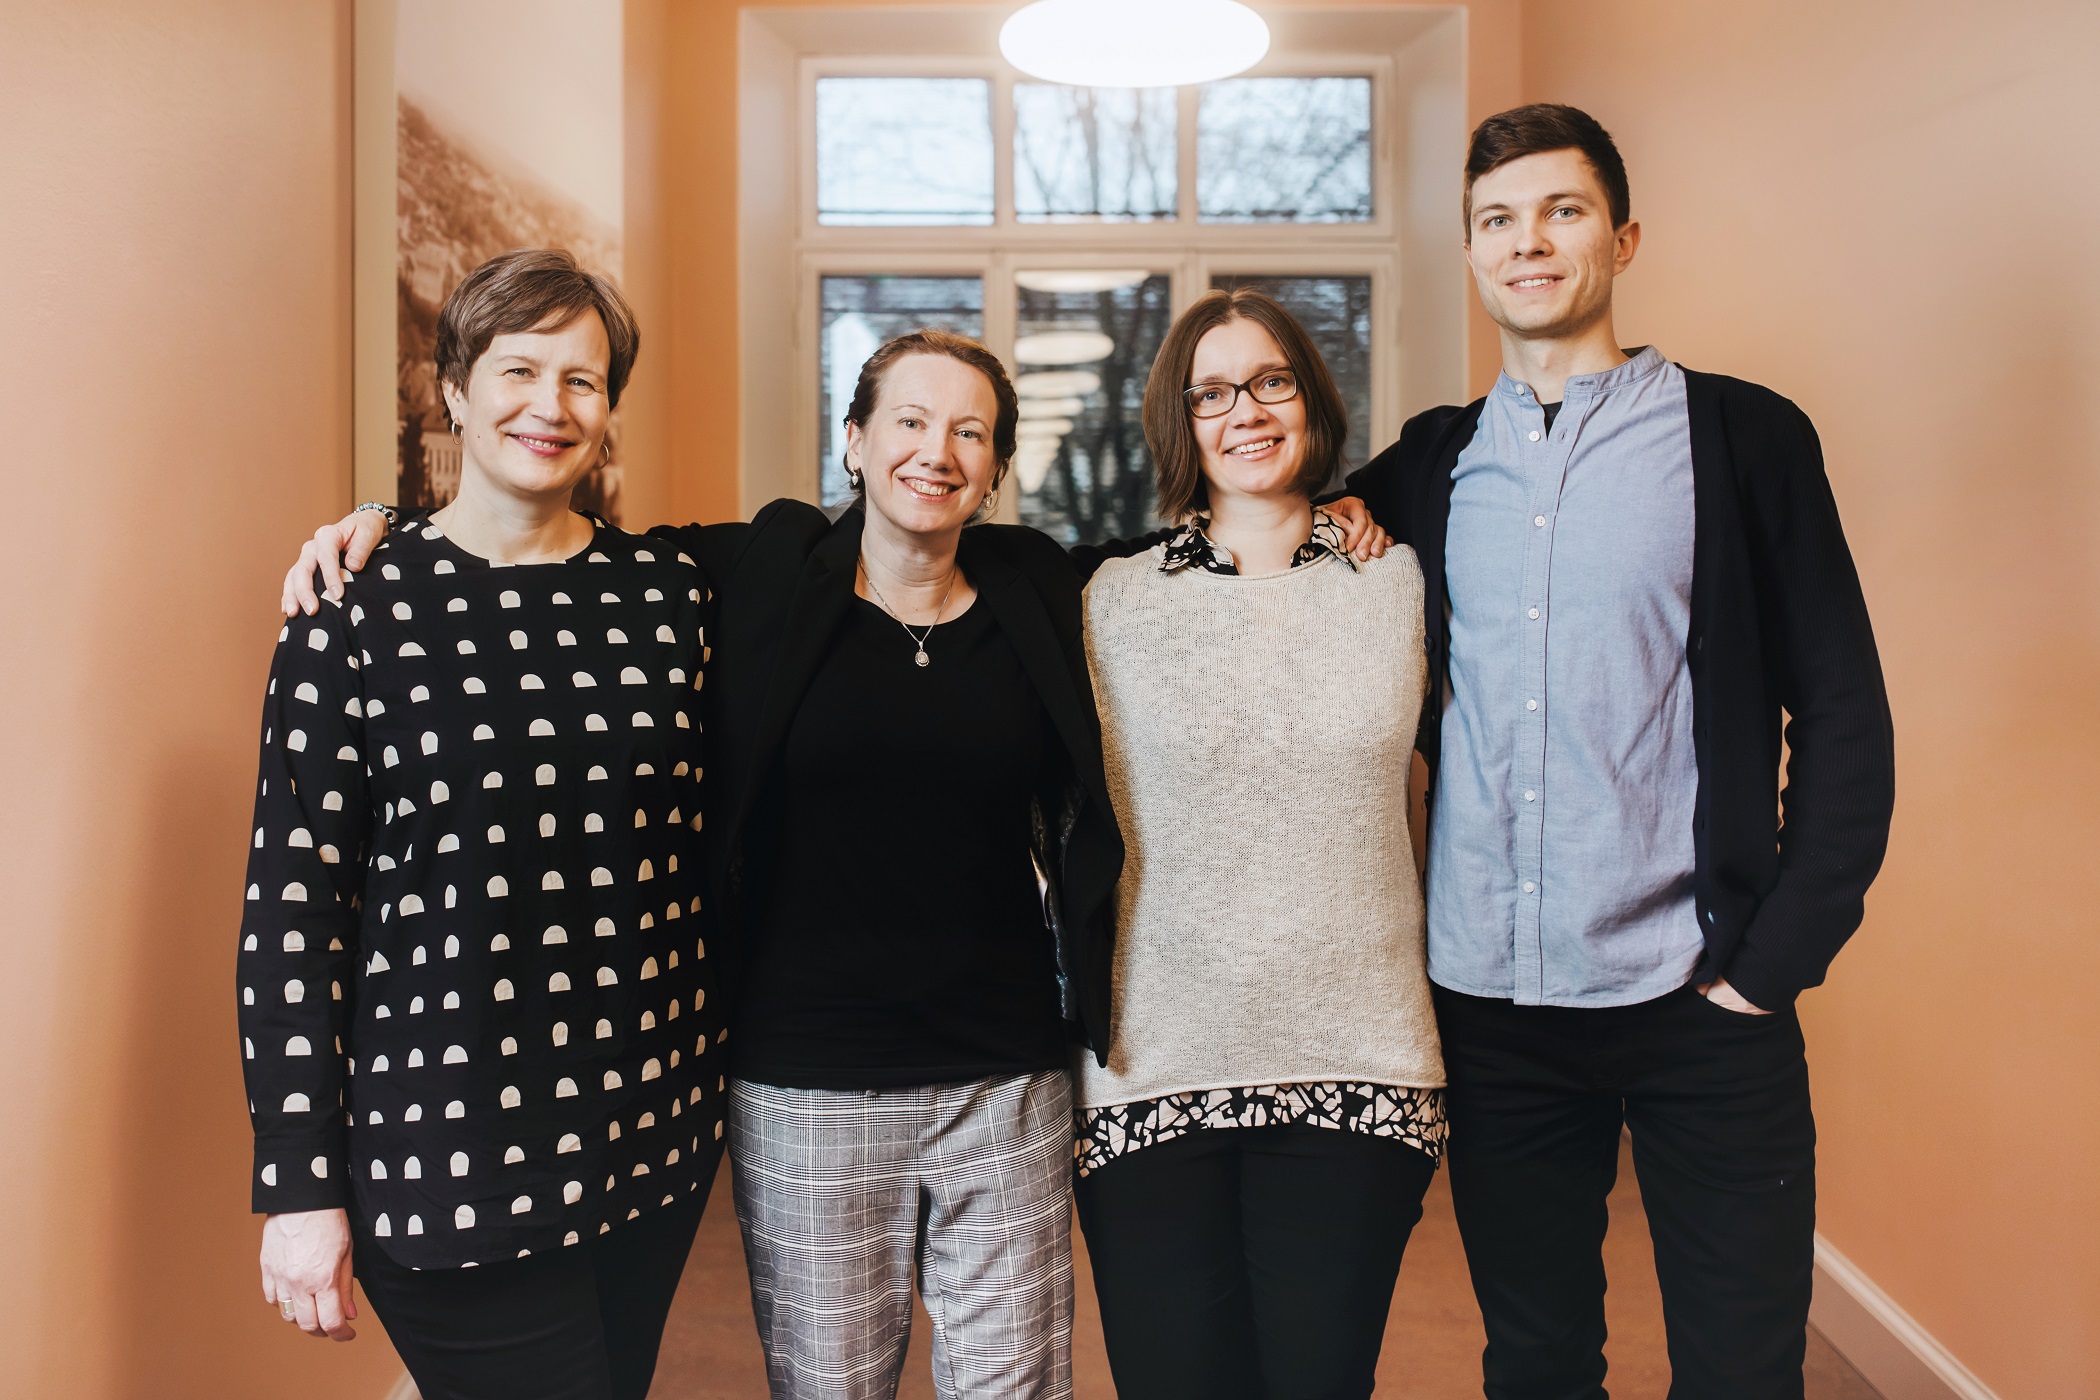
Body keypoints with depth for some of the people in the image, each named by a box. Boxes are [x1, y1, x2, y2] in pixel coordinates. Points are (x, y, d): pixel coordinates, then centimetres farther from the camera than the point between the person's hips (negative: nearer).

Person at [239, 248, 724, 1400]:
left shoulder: (670, 592, 2)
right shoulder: (358, 610, -6)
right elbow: (291, 906, -6)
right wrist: (300, 1189, -7)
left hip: (652, 1132, 4)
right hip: (451, 1153, -3)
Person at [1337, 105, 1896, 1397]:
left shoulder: (1743, 437, -1)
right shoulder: (1434, 464, 8)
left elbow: (1842, 713, -3)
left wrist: (1774, 957, -8)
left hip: (1699, 1005, -2)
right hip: (1489, 999, 3)